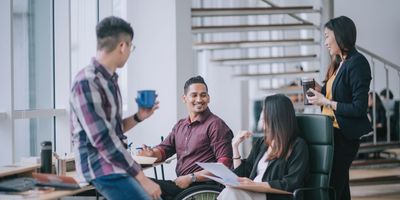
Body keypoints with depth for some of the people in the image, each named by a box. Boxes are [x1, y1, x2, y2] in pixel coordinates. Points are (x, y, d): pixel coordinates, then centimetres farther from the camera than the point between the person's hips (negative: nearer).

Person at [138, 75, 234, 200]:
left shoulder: (215, 125, -6)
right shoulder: (180, 125, 19)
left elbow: (224, 164, -14)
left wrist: (191, 178, -20)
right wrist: (151, 153, -4)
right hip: (180, 183, 7)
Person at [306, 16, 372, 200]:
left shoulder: (357, 63, -14)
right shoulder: (339, 63, 12)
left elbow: (359, 109, -19)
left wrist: (326, 102, -16)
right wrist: (320, 91, 5)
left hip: (345, 135, -9)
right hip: (332, 131, 9)